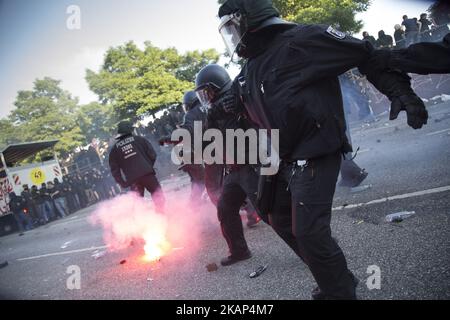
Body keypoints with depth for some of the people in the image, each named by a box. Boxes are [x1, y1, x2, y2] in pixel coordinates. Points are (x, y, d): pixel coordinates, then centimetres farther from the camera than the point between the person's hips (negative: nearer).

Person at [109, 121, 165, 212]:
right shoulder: (139, 139, 8)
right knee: (158, 194, 5)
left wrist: (122, 183, 15)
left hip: (132, 179, 2)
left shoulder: (114, 149, 14)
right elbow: (152, 154, 3)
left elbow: (114, 169, 11)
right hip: (147, 173, -2)